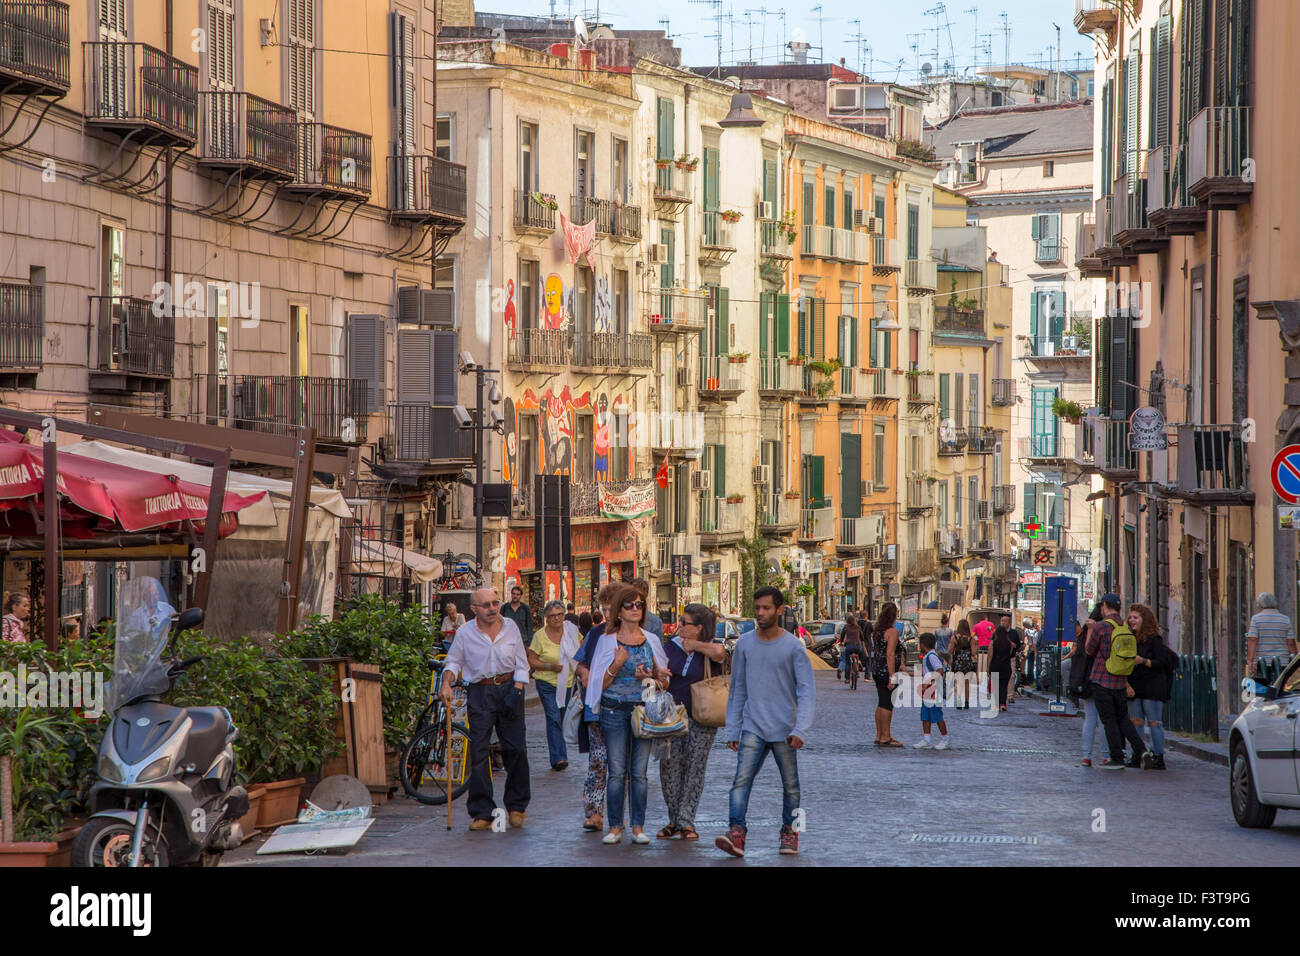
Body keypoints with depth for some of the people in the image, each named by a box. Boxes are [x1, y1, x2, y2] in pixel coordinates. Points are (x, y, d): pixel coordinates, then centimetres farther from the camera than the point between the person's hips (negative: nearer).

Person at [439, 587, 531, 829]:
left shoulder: (510, 627, 5)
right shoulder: (465, 632, 1)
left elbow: (521, 664, 8)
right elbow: (453, 661, 10)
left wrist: (517, 691, -4)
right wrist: (446, 684, -9)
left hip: (508, 689, 1)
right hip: (480, 692, -1)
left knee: (516, 748, -2)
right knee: (478, 752, -5)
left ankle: (516, 806, 13)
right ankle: (482, 813, -1)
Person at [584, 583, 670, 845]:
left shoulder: (651, 641, 8)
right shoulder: (607, 640, 2)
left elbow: (664, 681, 13)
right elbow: (601, 683, 1)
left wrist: (650, 678, -8)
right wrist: (617, 664, -15)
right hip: (615, 712, -2)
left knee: (639, 772, 2)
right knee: (617, 772, -2)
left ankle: (638, 826, 6)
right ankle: (615, 827, 2)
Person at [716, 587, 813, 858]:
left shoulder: (793, 647, -4)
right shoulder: (744, 645, 6)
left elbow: (805, 691, -6)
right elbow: (737, 689, 13)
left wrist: (800, 730, -16)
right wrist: (732, 729, 10)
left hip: (784, 730, -2)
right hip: (752, 728, 2)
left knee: (790, 785, 7)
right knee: (742, 779, -13)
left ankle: (789, 832, 22)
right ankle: (736, 833, -22)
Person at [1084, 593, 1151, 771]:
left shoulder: (1100, 626, -12)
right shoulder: (1125, 628, 7)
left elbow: (1089, 650, -2)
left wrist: (1089, 629, 8)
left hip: (1102, 680, -5)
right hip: (1120, 681, 5)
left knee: (1109, 721, 0)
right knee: (1123, 718, 15)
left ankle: (1117, 759, 0)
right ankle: (1141, 750, 2)